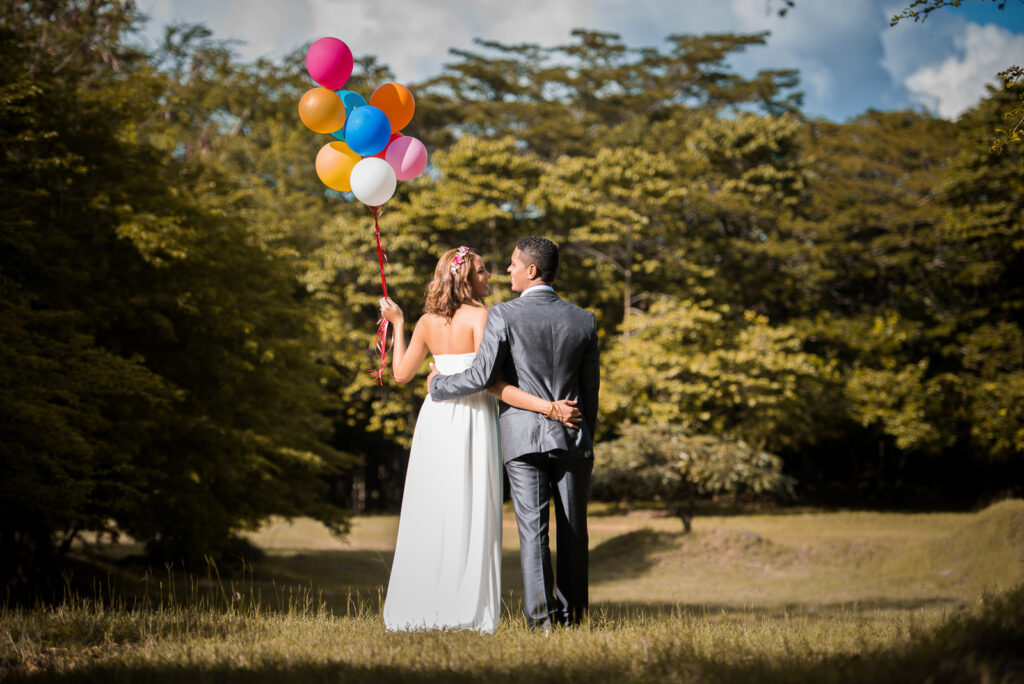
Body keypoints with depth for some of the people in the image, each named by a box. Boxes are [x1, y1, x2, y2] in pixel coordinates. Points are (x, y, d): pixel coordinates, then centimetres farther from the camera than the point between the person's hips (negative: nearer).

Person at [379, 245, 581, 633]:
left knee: (429, 516, 9)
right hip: (472, 418, -5)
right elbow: (490, 382, -17)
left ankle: (419, 611, 11)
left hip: (435, 416, 5)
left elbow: (402, 373, 14)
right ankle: (466, 612, -2)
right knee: (470, 516, 0)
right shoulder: (479, 317, -11)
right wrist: (547, 407, -19)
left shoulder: (427, 322, 6)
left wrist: (397, 324, 25)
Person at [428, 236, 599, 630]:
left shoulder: (503, 316, -7)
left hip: (523, 436, -2)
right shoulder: (583, 320, 4)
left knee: (532, 529, -2)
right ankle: (571, 613, 13)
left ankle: (540, 616, -7)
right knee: (572, 529, 10)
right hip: (572, 437, 3)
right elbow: (590, 388, 9)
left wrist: (438, 384, 6)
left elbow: (481, 377, -12)